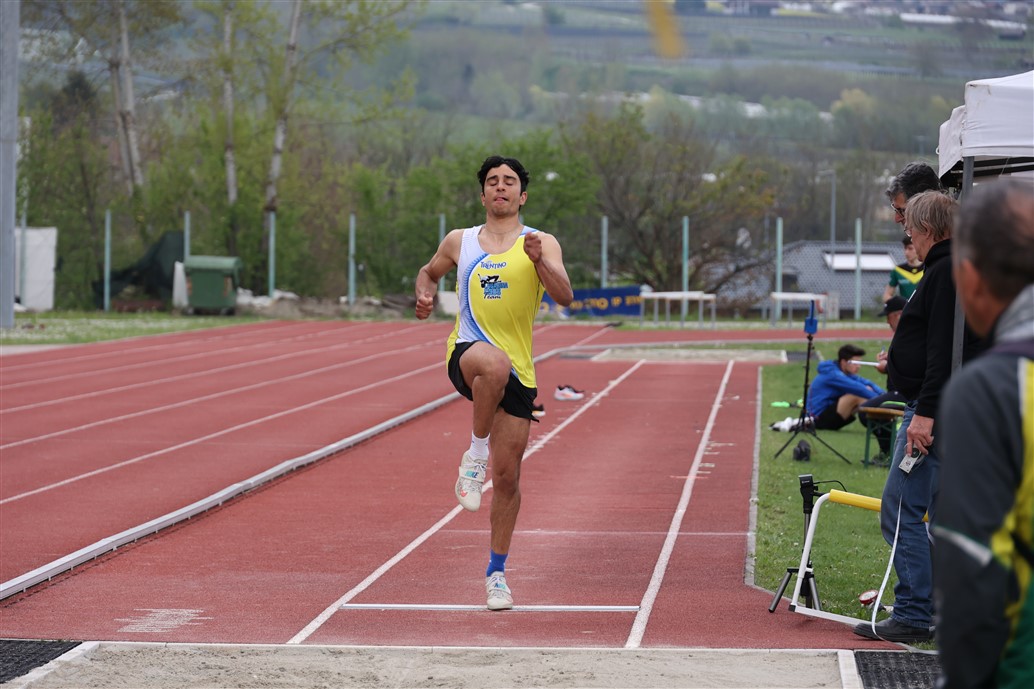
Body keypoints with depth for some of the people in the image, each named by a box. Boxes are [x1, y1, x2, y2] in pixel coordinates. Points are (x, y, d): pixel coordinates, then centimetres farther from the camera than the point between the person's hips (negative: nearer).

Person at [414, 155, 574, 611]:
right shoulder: (459, 242, 11)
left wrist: (539, 261, -25)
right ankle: (475, 454, -20)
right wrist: (425, 293, 7)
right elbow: (429, 271, 29)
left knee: (507, 476, 2)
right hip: (466, 353, -1)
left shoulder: (542, 244, 5)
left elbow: (564, 297, -8)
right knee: (494, 363, -40)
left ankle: (497, 572, 19)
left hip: (517, 371, 1)